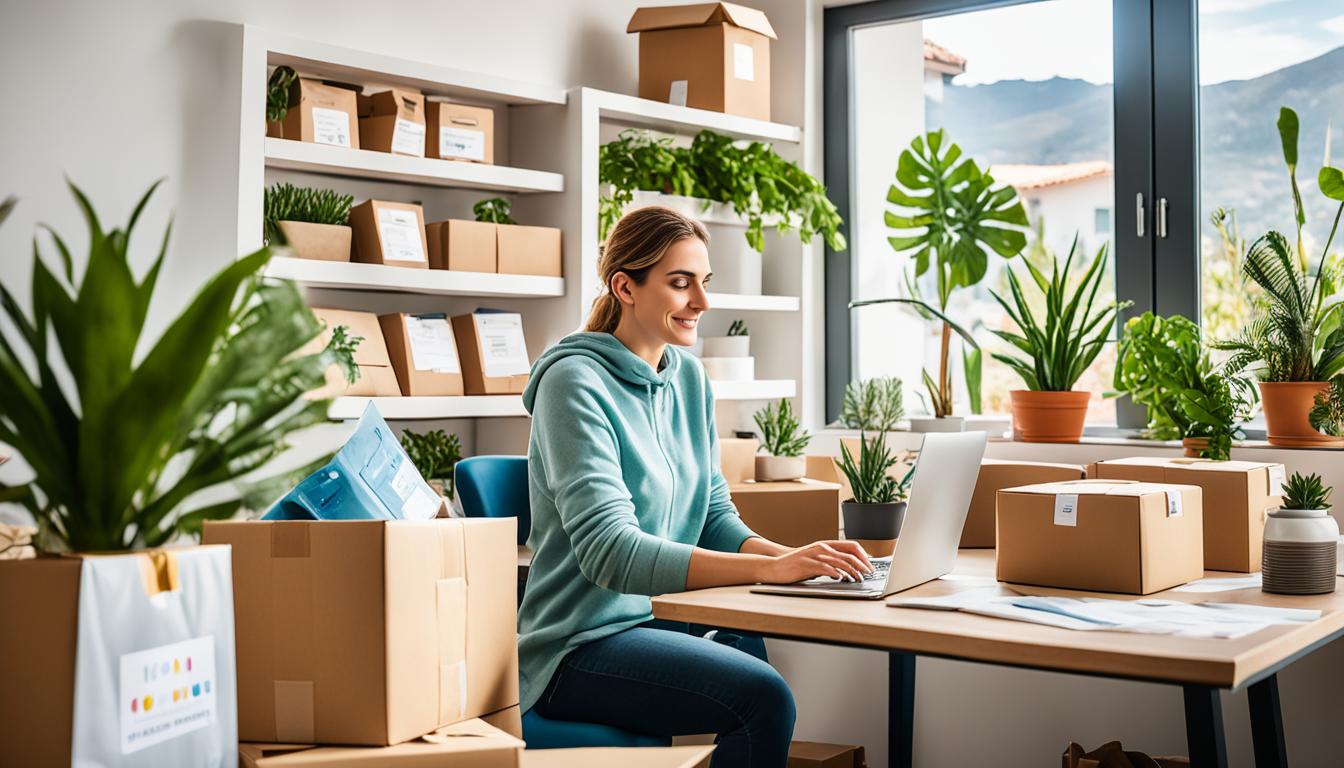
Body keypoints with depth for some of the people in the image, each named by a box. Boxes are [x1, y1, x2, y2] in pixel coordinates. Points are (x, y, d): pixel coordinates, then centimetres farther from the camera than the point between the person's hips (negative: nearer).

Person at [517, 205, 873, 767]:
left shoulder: (688, 376, 9)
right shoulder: (576, 382, -14)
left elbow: (714, 516, 10)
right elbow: (609, 551, -24)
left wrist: (796, 556, -11)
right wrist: (770, 568, -31)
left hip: (661, 622, 6)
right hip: (581, 645, -6)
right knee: (763, 696, -26)